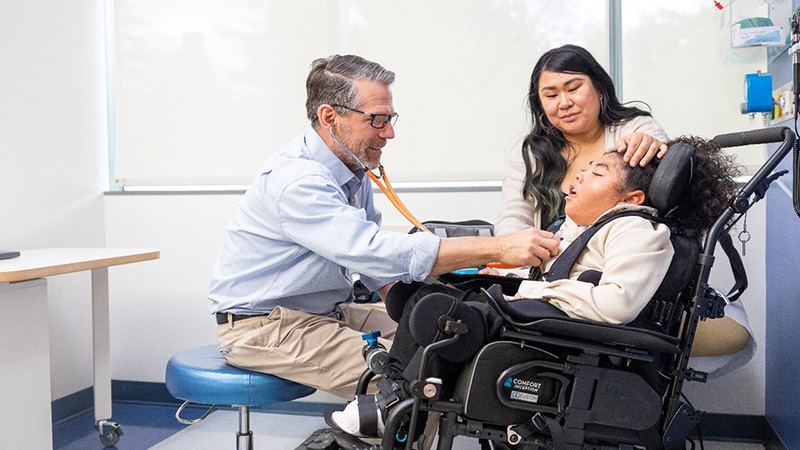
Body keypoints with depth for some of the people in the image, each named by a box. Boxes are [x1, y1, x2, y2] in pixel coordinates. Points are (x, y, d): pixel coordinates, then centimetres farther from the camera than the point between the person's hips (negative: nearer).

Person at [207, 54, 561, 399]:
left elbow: (370, 260, 15)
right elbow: (375, 252, -36)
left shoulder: (355, 169, 7)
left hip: (324, 312, 9)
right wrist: (499, 247, -37)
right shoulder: (296, 181, -25)